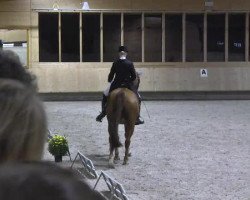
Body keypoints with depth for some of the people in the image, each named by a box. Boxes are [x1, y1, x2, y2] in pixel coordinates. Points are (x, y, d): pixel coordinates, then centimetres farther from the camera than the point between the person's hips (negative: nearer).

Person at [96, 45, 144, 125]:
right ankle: (138, 117, 12)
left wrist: (109, 80, 24)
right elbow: (134, 76, -4)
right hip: (128, 85, -1)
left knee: (105, 95, 25)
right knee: (138, 98, 19)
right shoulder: (130, 64, -6)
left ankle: (103, 113, 16)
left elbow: (111, 75, 2)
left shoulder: (115, 63, -3)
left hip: (116, 85, 1)